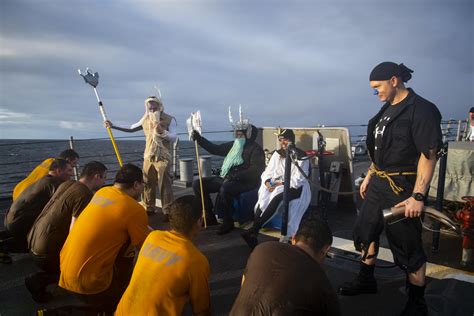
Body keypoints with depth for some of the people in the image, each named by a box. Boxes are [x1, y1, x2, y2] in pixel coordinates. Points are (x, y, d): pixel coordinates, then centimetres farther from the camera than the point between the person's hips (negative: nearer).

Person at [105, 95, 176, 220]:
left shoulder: (169, 119, -6)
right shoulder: (145, 119, 10)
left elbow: (173, 138, -13)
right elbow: (131, 129, 20)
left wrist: (162, 132, -30)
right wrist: (113, 126, 16)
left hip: (162, 158, -5)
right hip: (148, 157, 5)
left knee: (164, 184, -6)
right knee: (147, 184, 10)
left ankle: (167, 211, 1)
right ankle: (149, 208, 23)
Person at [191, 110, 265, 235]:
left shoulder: (255, 149, -4)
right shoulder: (233, 145, 17)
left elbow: (256, 170, -15)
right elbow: (215, 149, 22)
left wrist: (236, 176, -26)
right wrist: (198, 138, 16)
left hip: (245, 182, -8)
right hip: (225, 179, 8)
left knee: (225, 189, -39)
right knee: (198, 184, -1)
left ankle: (228, 222, -18)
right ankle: (210, 216, 6)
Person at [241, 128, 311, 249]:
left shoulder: (300, 156, -3)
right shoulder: (277, 154, 14)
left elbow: (298, 180, -12)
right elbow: (267, 172, 10)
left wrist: (280, 184, -21)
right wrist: (268, 183, -12)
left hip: (296, 188, -5)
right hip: (276, 186, 5)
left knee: (277, 197, -35)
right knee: (263, 198, -27)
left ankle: (253, 230, -34)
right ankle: (254, 235, -32)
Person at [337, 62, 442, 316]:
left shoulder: (421, 110, -14)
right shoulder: (387, 109, 11)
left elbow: (429, 154, -20)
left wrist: (418, 196, -25)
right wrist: (369, 177, 19)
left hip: (402, 188, -8)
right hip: (378, 184, 9)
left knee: (408, 246, 2)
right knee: (365, 231, 17)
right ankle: (366, 281, 37)